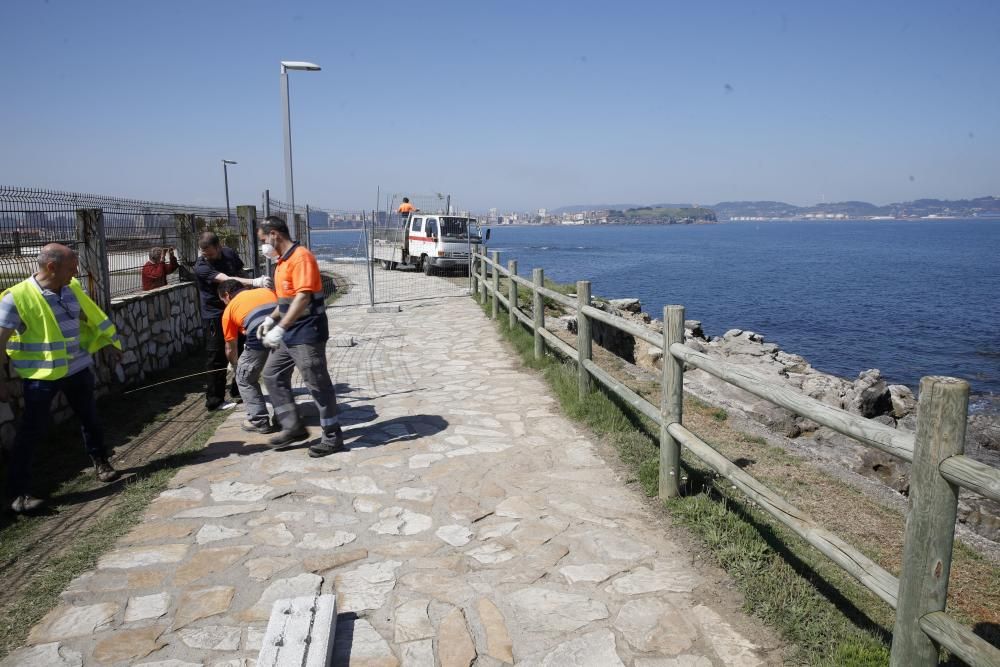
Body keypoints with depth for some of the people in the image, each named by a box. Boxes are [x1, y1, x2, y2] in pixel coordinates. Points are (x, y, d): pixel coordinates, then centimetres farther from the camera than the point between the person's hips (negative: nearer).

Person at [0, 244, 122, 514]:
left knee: (90, 418, 18)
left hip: (78, 368, 6)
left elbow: (92, 316, 16)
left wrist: (109, 343, 19)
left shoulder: (72, 288, 1)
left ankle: (101, 462, 38)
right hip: (41, 374, -5)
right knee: (32, 430, -1)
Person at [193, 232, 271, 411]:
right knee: (217, 357, -6)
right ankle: (214, 400, 1)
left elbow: (239, 273, 15)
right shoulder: (201, 267, -22)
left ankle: (238, 390, 28)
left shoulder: (229, 253, -3)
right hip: (215, 315, -6)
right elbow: (228, 280, -36)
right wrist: (255, 282, -50)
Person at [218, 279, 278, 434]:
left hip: (260, 339, -4)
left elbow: (231, 349, 29)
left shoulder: (229, 309, 22)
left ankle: (259, 421, 19)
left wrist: (235, 367, 47)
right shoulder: (267, 291, 29)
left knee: (245, 379, 19)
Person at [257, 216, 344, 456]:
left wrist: (280, 328, -29)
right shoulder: (283, 261, 14)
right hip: (290, 333, 10)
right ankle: (294, 427, 21)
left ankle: (333, 435, 9)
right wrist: (271, 319, 16)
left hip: (307, 333, -10)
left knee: (317, 383, -3)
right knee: (273, 375, 13)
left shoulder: (300, 257, -17)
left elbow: (303, 297, -26)